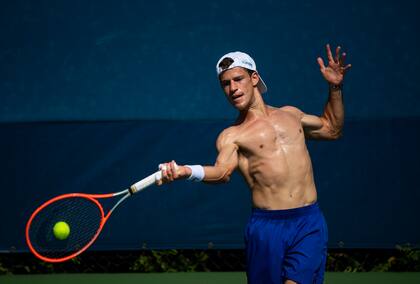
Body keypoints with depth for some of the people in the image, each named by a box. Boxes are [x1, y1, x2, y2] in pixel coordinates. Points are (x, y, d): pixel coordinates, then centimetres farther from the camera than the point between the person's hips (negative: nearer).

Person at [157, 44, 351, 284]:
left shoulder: (290, 114, 18)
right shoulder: (231, 136, 4)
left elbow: (332, 129, 33)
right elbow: (223, 171, -16)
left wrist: (335, 87, 24)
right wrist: (186, 171, -36)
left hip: (309, 223, 2)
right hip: (267, 226, -1)